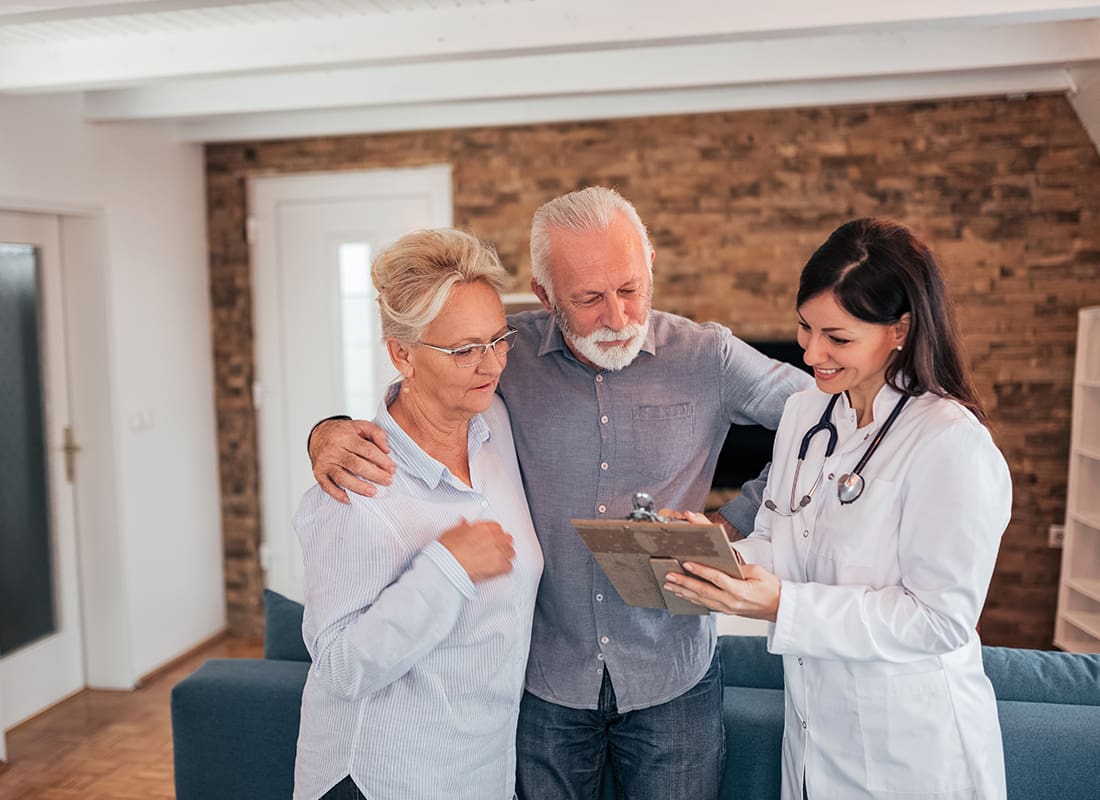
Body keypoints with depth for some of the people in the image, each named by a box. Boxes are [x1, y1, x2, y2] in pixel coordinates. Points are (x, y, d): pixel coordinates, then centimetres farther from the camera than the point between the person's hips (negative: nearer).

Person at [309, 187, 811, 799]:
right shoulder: (507, 354, -8)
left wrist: (735, 522, -6)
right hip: (545, 679, 0)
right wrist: (331, 432, -21)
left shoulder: (706, 357, -8)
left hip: (672, 679, 0)